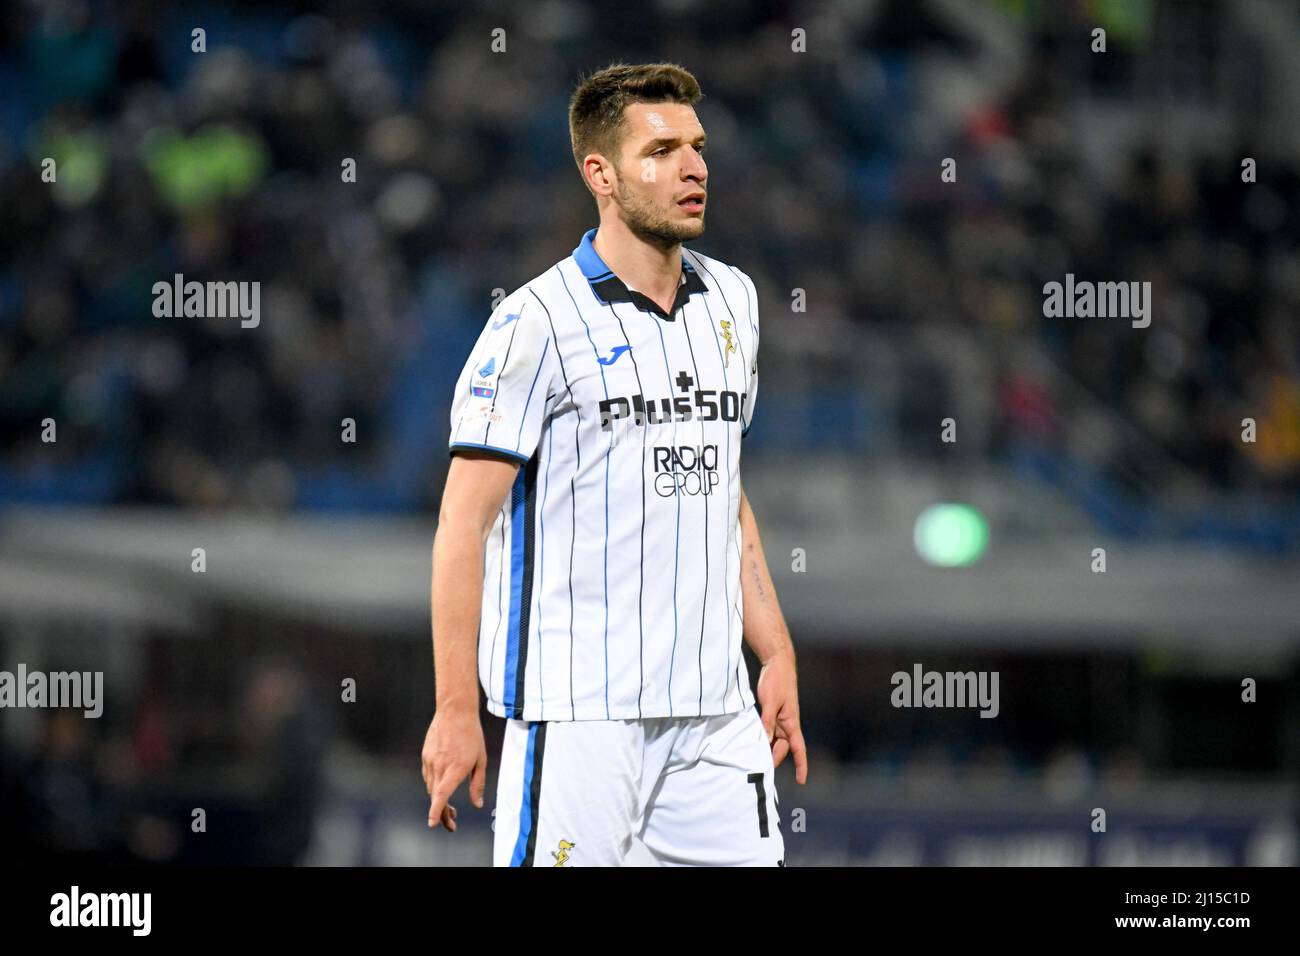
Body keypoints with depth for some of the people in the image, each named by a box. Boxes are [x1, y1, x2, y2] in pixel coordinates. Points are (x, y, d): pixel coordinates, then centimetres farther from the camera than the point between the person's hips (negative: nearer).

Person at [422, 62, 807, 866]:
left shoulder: (733, 300, 14)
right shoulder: (539, 320, -7)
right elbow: (464, 525, -8)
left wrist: (777, 656, 17)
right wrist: (456, 710, -14)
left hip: (715, 708, 6)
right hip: (579, 710, -6)